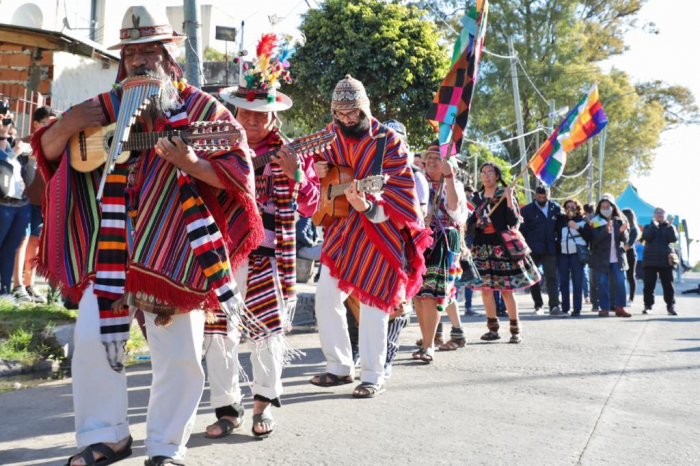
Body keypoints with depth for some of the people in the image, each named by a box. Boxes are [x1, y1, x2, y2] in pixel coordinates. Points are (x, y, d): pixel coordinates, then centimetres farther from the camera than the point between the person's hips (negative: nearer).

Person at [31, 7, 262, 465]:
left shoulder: (202, 109, 1)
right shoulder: (106, 107, 10)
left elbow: (239, 170, -6)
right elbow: (47, 150, 12)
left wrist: (191, 164, -23)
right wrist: (67, 127, -10)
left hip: (175, 246, -3)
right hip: (110, 247, 3)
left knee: (180, 353, 1)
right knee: (93, 339, 0)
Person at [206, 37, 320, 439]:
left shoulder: (289, 152, 4)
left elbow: (310, 206, -1)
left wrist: (295, 174, -18)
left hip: (266, 252, -2)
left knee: (269, 325, -3)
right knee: (220, 330, 4)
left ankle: (265, 401, 18)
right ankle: (227, 408, 18)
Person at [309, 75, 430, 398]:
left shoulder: (387, 142, -11)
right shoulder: (332, 137, 3)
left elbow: (399, 195, -17)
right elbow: (317, 161, 22)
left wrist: (368, 207, -36)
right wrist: (317, 167, -4)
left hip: (381, 231, -5)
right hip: (343, 228, 5)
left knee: (372, 301, -3)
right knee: (326, 295, 1)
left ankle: (373, 377, 10)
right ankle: (340, 368, 16)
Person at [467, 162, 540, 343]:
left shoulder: (505, 194, 1)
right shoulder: (477, 198, 12)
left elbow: (514, 222, -7)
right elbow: (471, 223, 15)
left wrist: (509, 200, -17)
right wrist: (477, 224, -7)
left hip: (502, 247, -4)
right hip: (482, 247, 4)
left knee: (506, 289, -5)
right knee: (485, 288, 2)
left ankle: (515, 329, 2)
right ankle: (493, 328, 12)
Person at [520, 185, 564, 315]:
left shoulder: (555, 208, 6)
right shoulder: (527, 210, -1)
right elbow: (522, 230, -1)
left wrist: (557, 243, 3)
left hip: (549, 249, 1)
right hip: (532, 250, -1)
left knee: (552, 277, -8)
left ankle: (554, 307, -12)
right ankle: (538, 304, 22)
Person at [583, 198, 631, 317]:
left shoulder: (620, 221, 8)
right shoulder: (595, 222, 0)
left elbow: (625, 239, 6)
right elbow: (594, 239, -13)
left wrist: (623, 231, -16)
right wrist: (606, 230, -28)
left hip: (617, 258, 2)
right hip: (601, 258, -2)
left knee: (620, 282, -1)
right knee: (603, 283, 0)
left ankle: (619, 307, 7)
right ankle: (604, 308, 7)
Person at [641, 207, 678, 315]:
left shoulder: (670, 227, 11)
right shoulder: (649, 227, 11)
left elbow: (674, 239, -8)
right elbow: (646, 237, -10)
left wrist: (670, 225, -17)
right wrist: (654, 225, -15)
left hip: (666, 260, 0)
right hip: (650, 260, 0)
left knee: (668, 285, -1)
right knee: (649, 285, -2)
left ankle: (671, 306, 5)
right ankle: (648, 305, 4)